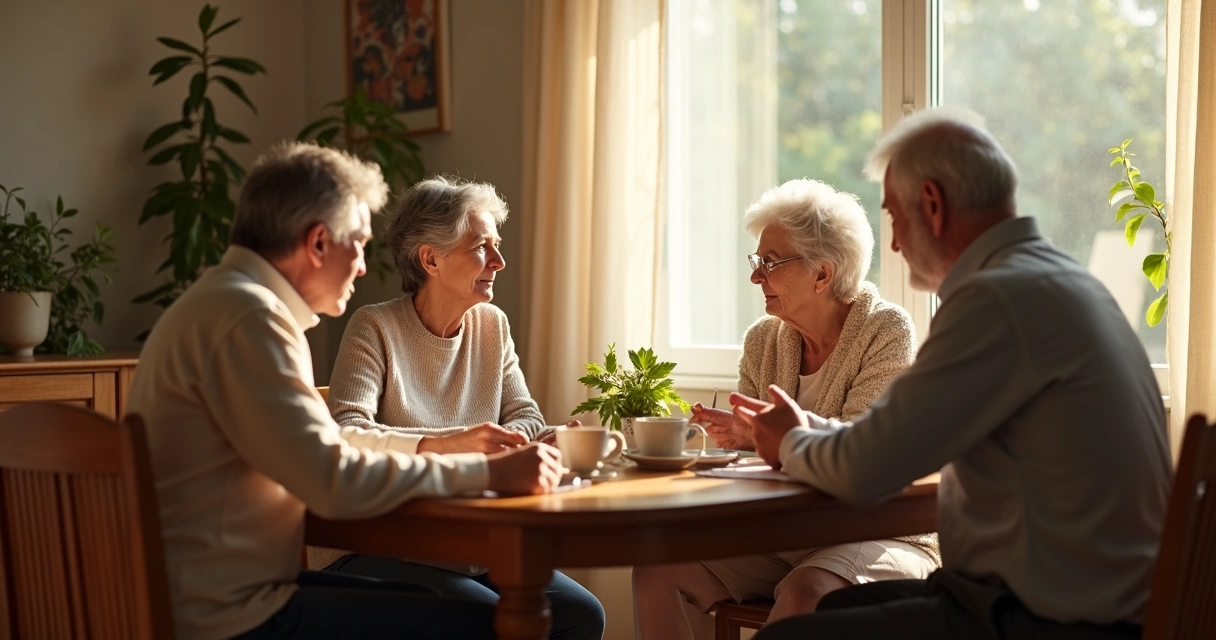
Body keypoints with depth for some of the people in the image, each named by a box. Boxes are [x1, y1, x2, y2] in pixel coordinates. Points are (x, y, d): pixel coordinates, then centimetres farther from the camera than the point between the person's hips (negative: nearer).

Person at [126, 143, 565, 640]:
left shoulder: (231, 301, 13)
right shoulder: (247, 317, -19)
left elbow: (324, 442, 19)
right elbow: (334, 480, -24)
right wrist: (488, 472, -15)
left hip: (222, 591, 11)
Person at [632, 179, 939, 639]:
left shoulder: (887, 330, -8)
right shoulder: (763, 340, 8)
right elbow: (747, 442, 7)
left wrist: (758, 434, -32)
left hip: (877, 532, -5)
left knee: (804, 593, -37)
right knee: (658, 571, -16)